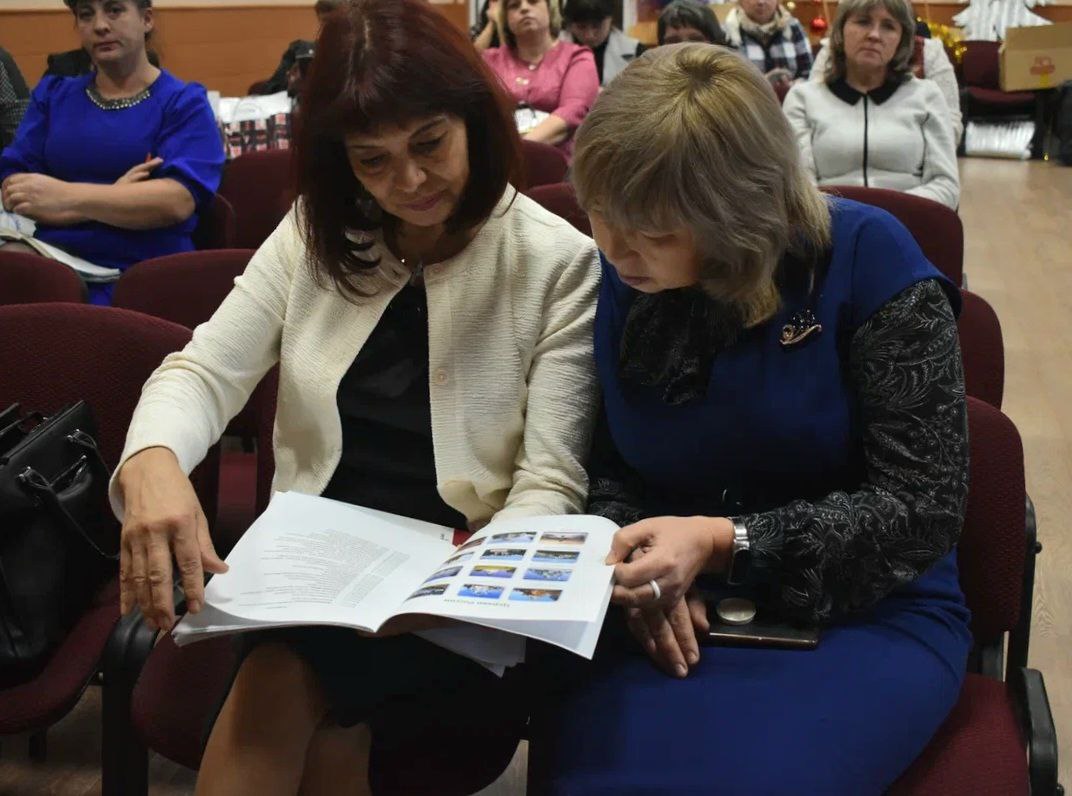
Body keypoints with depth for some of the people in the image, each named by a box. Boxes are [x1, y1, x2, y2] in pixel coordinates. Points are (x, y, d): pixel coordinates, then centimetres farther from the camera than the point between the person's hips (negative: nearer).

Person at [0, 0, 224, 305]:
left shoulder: (183, 102, 7)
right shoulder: (52, 95, 19)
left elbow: (178, 201, -10)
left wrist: (66, 196, -19)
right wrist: (114, 198, -10)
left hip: (135, 272, -4)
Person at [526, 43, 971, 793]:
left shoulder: (865, 260, -12)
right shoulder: (618, 279, 0)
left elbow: (925, 506, -13)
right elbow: (604, 465, 9)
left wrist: (724, 543, -22)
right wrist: (636, 561, -14)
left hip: (864, 617, -2)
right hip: (670, 616, 3)